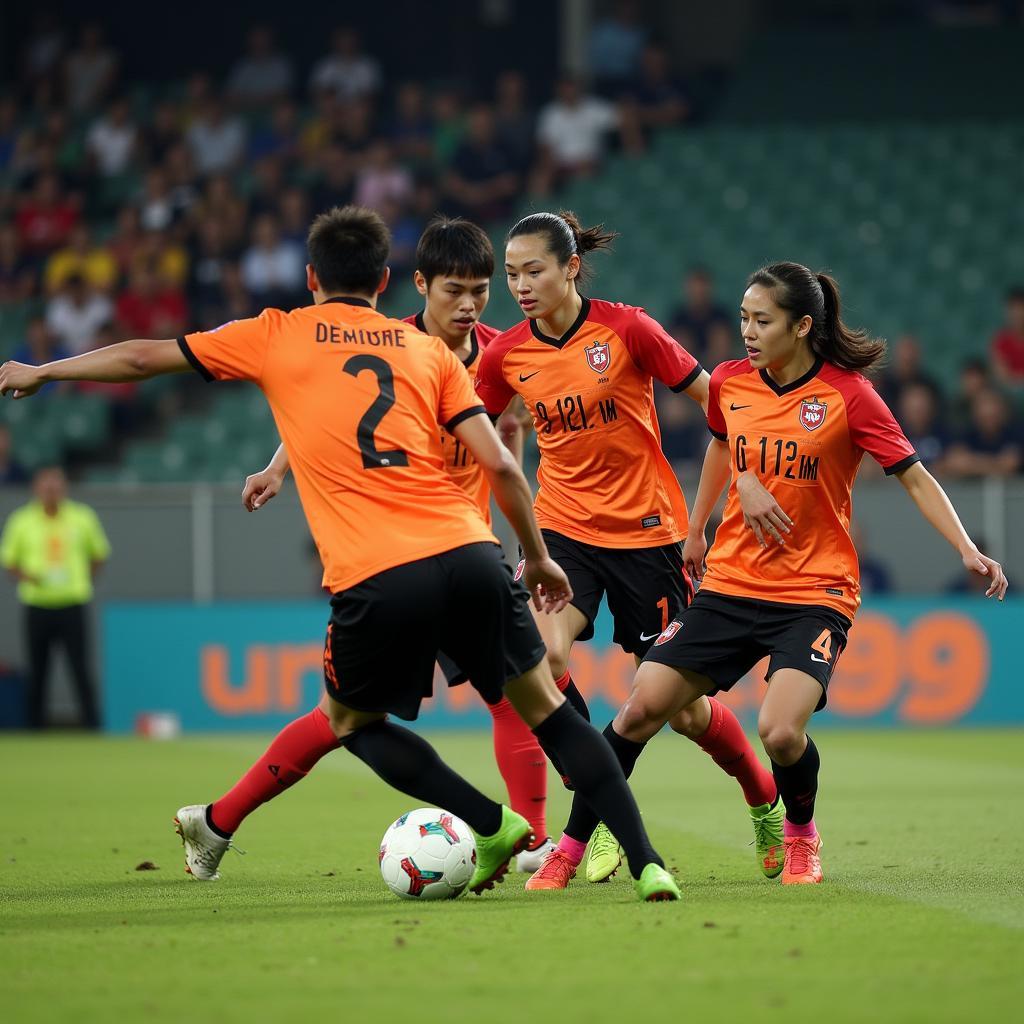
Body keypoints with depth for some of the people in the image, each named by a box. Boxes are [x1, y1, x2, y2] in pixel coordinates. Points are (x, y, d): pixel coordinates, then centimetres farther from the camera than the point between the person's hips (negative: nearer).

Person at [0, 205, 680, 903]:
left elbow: (144, 358, 22)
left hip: (376, 581, -2)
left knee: (352, 720, 22)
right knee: (545, 708, 12)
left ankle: (492, 825, 6)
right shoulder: (430, 351, 17)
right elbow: (500, 464, 10)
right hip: (470, 555, 2)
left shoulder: (276, 337, 14)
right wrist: (539, 557, 23)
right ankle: (648, 862, 0)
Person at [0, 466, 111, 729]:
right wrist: (27, 577, -12)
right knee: (37, 674, 5)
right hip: (37, 606, 1)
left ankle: (92, 725, -5)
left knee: (81, 670, -8)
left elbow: (99, 554, 16)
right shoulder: (21, 521, 1)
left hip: (73, 606, -1)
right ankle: (35, 727, 13)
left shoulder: (83, 518, 3)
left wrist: (84, 580, 4)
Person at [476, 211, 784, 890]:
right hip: (563, 524, 3)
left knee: (682, 706, 1)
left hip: (647, 528, -3)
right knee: (543, 654, -25)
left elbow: (712, 398, -6)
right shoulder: (506, 355, -2)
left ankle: (766, 799, 32)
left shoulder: (627, 329, -13)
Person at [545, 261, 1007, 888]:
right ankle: (572, 845, 10)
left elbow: (914, 477, -6)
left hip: (815, 594, -4)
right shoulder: (731, 382, 2)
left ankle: (802, 835, 9)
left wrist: (968, 550, -16)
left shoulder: (848, 394, -10)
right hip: (730, 584, 4)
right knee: (642, 708, -4)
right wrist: (696, 529, 30)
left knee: (781, 731, -23)